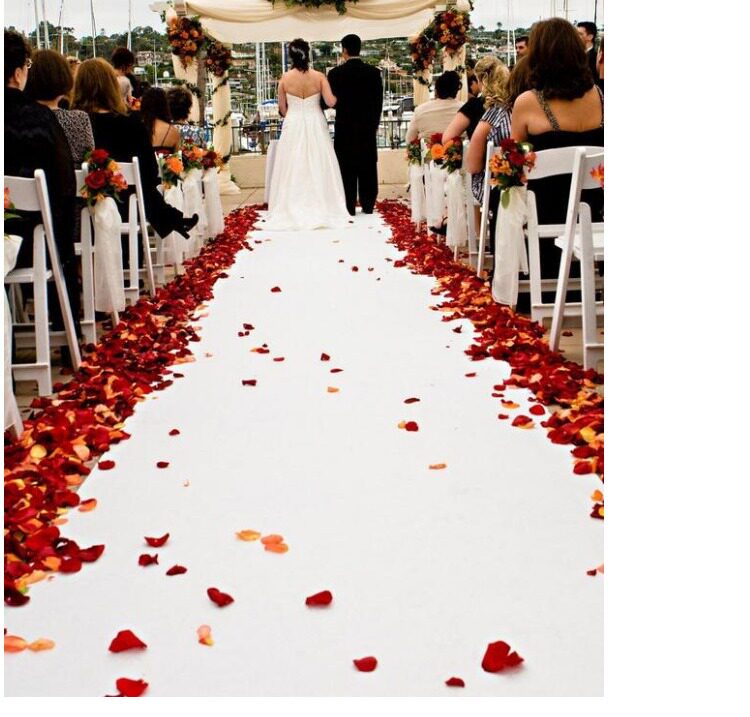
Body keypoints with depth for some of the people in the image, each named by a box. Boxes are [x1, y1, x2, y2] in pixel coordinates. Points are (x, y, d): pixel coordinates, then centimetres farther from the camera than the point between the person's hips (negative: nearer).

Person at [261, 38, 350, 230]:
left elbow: (282, 110, 1)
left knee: (293, 169, 7)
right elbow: (331, 102, -14)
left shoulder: (285, 79, -5)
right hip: (315, 126, 0)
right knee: (318, 168, 7)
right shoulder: (319, 77, -7)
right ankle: (322, 210, 10)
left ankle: (292, 212, 8)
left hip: (293, 127, 0)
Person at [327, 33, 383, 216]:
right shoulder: (373, 72, -1)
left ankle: (349, 208, 4)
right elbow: (379, 101, 3)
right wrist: (374, 124, 13)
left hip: (345, 127, -2)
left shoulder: (336, 73, -9)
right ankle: (368, 206, 12)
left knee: (347, 169, 3)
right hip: (368, 127, 2)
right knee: (368, 168, 8)